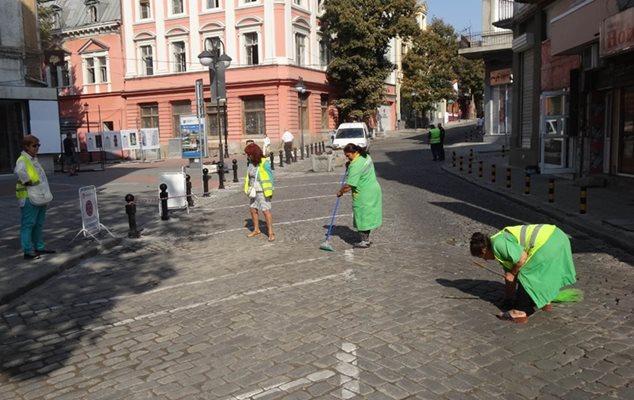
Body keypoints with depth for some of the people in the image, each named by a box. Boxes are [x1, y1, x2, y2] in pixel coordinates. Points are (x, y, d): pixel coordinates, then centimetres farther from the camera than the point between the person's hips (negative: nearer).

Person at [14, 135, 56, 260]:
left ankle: (39, 247, 25)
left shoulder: (34, 159, 15)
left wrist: (45, 193, 15)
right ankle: (28, 251, -2)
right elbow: (19, 171, -35)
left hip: (40, 197, 9)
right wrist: (27, 181, -22)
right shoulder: (22, 160, -13)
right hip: (29, 198, -9)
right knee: (28, 224, -5)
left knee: (39, 224, 16)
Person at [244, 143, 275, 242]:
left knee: (266, 210, -8)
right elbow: (249, 176, 12)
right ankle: (256, 230, 27)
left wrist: (269, 191, -14)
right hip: (254, 191, 8)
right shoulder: (251, 162, 4)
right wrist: (248, 188, 10)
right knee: (253, 209, 12)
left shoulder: (264, 163, -17)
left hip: (263, 191, -8)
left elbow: (270, 177, -13)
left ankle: (271, 232, -2)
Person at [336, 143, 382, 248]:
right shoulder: (366, 157, 6)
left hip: (363, 195, -10)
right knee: (368, 215, 17)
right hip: (373, 190, 10)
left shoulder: (355, 166, -25)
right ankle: (366, 239, 27)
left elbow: (349, 185, -25)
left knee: (362, 216, 2)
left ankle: (364, 242, 11)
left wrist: (340, 191, -8)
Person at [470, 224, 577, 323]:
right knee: (538, 272, 28)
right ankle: (544, 301, 39)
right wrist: (508, 299, 36)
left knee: (526, 275, -2)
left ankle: (520, 312, 2)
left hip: (547, 243, -10)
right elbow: (509, 275, 29)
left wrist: (512, 273, -2)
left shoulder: (498, 244, -9)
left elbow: (522, 257, -19)